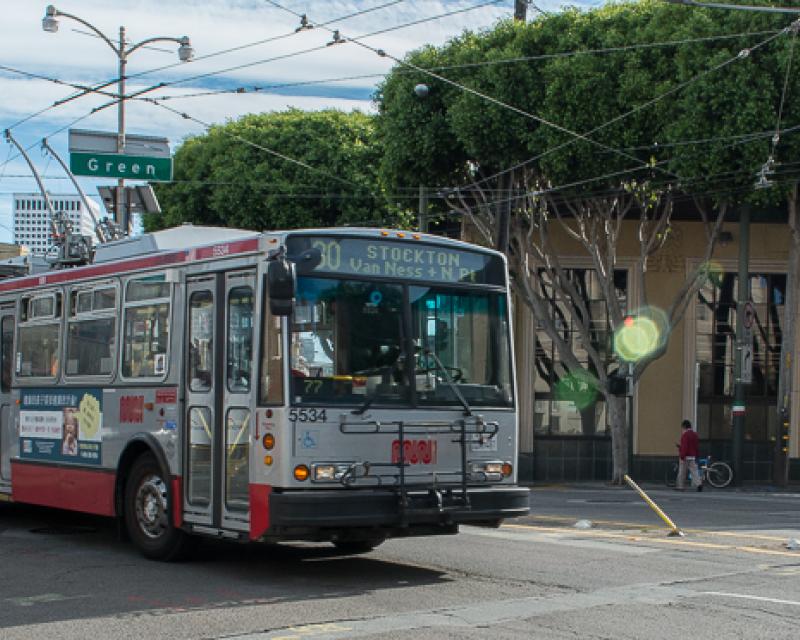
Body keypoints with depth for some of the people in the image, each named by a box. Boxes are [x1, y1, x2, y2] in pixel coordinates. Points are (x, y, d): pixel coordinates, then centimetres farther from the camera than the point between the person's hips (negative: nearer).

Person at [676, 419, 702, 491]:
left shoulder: (685, 434, -13)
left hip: (686, 457, -7)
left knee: (682, 472, 2)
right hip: (693, 456, 7)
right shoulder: (695, 434, 12)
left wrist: (682, 456, -19)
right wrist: (697, 455, 21)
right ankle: (698, 484, -15)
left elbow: (684, 446, -19)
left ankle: (680, 486, 8)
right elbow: (697, 446, 16)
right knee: (694, 471, 2)